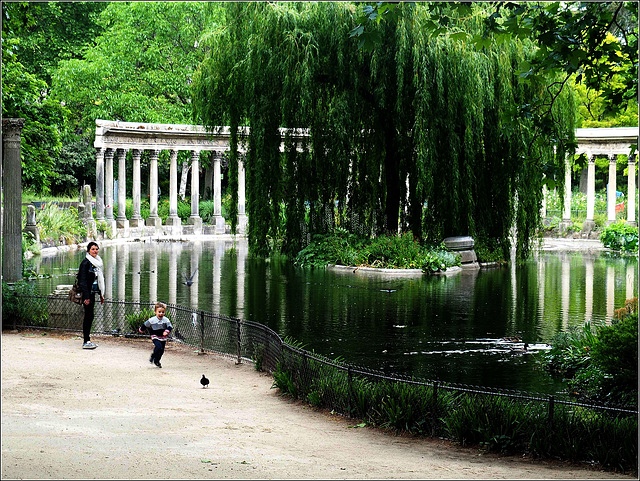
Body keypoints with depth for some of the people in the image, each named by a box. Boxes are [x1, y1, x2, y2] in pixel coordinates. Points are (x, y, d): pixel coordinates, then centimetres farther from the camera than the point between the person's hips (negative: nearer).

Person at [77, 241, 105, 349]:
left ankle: (87, 340, 15)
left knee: (89, 316, 10)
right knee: (89, 315, -8)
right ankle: (86, 342, -6)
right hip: (87, 293, -8)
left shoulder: (97, 262, 13)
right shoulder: (86, 263, -13)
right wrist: (86, 297, -20)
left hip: (93, 293, 8)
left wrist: (101, 294, 20)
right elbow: (83, 281, -16)